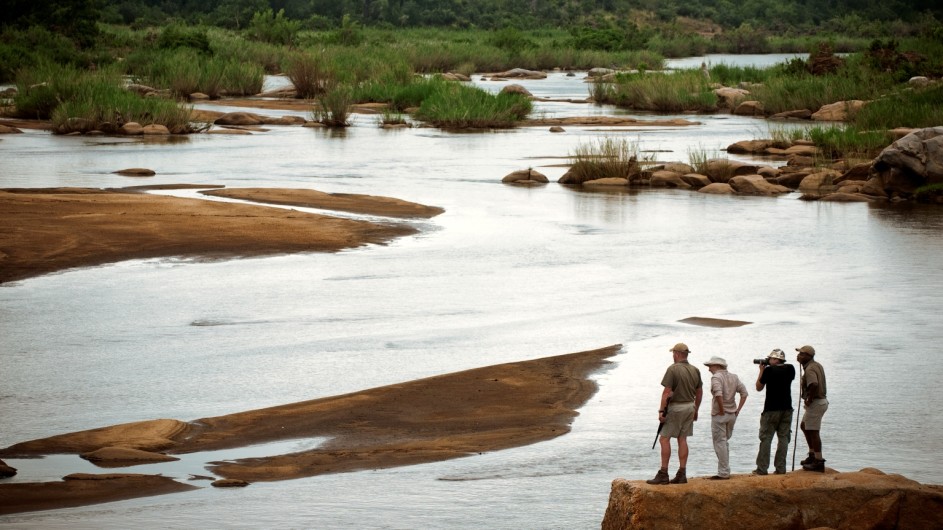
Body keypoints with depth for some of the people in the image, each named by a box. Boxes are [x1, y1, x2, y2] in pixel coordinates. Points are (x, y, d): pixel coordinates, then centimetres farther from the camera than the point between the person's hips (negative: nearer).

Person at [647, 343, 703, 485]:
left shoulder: (673, 369, -14)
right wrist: (695, 410, 24)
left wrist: (661, 410, -14)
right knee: (682, 439, 10)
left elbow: (667, 392, -17)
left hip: (675, 408, -7)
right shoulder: (695, 370, 7)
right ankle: (682, 474, 7)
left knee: (664, 439, -3)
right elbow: (699, 392, 14)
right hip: (689, 407, 7)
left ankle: (663, 474, -7)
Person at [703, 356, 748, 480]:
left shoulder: (716, 377, -12)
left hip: (719, 415, -7)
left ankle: (723, 473, -2)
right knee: (725, 442, 18)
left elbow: (718, 394, -27)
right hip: (732, 414, 7)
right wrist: (738, 409, 7)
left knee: (720, 443, -2)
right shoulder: (734, 377, 10)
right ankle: (725, 471, 19)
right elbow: (744, 393, 8)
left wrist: (721, 410, -19)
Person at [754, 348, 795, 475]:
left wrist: (761, 370, 8)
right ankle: (781, 468, 4)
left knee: (766, 438, 1)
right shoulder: (790, 369, 3)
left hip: (771, 409, -4)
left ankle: (762, 468, -1)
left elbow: (759, 388, 0)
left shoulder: (769, 370, -11)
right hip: (787, 408, 5)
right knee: (783, 438, 7)